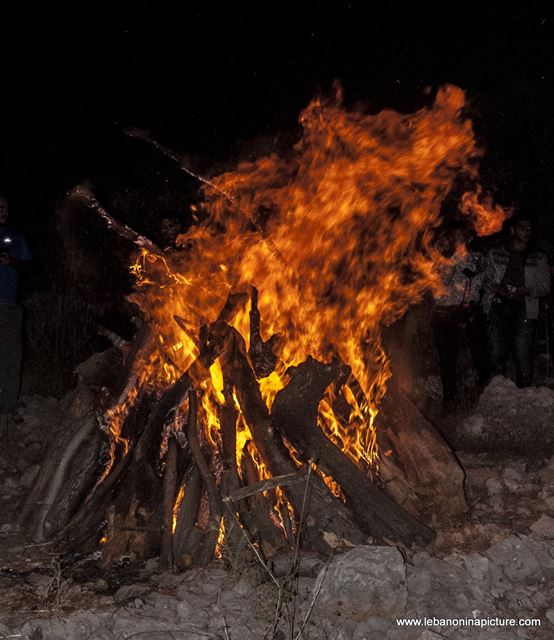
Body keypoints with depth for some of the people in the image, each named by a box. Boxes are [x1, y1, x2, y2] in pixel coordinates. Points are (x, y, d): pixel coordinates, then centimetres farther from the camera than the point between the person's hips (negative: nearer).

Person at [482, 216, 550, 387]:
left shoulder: (538, 259, 19)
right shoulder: (494, 254, 19)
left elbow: (544, 287, 11)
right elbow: (486, 280, 12)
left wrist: (525, 291, -8)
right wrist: (498, 289, -10)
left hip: (523, 309, 0)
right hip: (498, 307, 0)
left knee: (523, 357, -9)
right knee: (496, 353, -6)